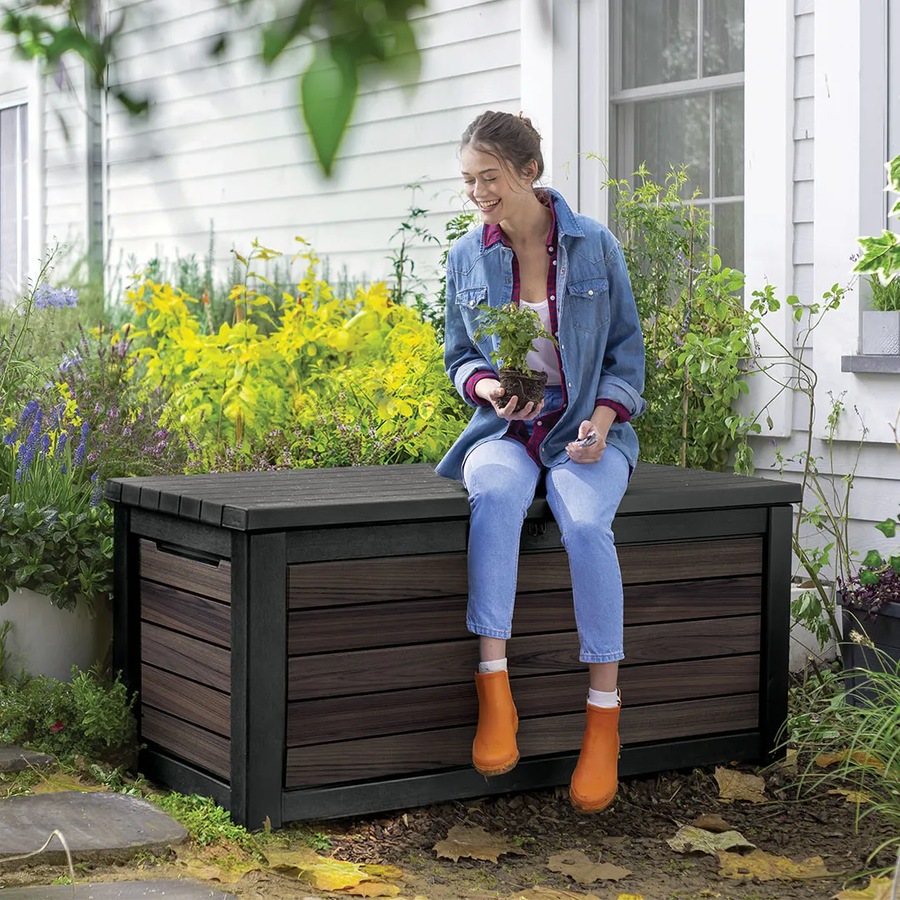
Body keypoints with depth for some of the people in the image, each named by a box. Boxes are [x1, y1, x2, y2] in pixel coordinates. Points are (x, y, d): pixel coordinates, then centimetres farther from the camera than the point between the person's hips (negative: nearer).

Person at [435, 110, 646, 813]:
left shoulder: (596, 246, 0)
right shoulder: (467, 259, 6)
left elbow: (627, 348, 5)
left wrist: (603, 418, -12)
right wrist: (485, 386, -9)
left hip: (587, 430, -1)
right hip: (505, 431, 1)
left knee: (584, 521, -34)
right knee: (495, 495, -36)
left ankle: (604, 718, -27)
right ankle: (495, 695, -39)